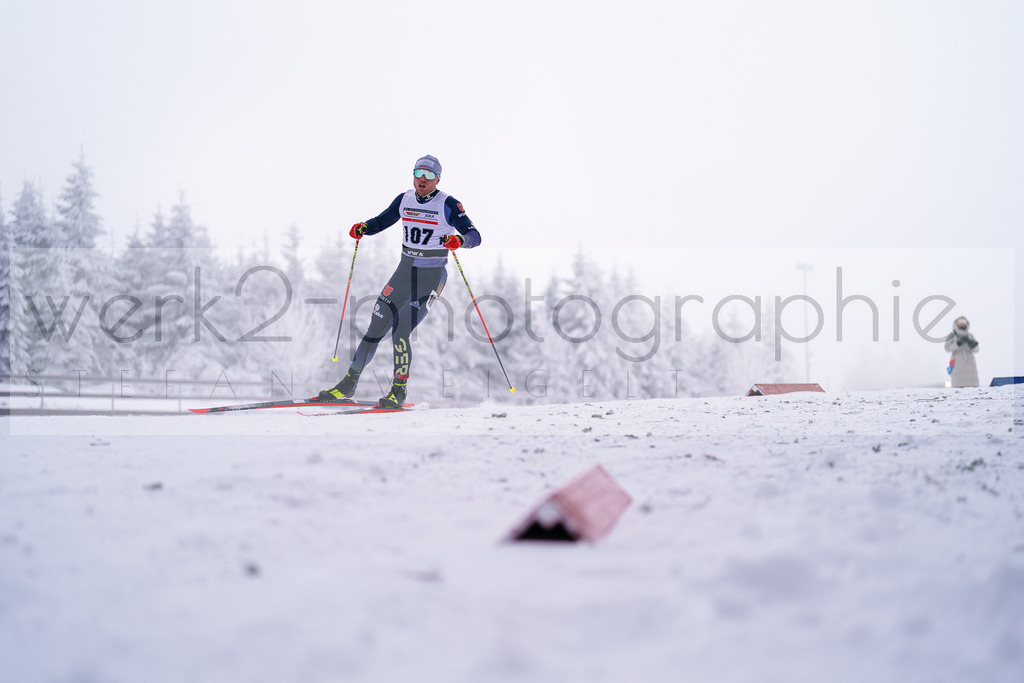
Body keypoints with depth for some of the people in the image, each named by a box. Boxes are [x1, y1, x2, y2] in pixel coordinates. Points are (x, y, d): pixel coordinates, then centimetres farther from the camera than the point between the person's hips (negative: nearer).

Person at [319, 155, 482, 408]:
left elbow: (475, 237, -16)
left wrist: (459, 239, -38)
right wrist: (363, 228, -5)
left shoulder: (448, 205, -10)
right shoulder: (404, 200, 5)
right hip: (405, 272, 5)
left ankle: (399, 391, -1)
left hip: (432, 276, -5)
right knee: (376, 327, 2)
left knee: (400, 331, -17)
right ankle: (348, 384, 13)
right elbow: (381, 221, 17)